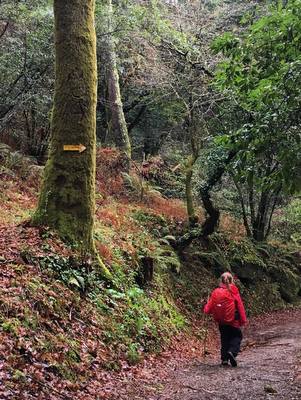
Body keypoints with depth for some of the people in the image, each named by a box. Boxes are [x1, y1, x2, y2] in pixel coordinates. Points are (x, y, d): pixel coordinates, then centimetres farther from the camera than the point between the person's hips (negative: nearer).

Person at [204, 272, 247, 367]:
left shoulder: (215, 292, -3)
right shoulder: (234, 292, -10)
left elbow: (209, 308, 0)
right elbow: (240, 306, -8)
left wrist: (206, 309, 23)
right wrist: (243, 320, 0)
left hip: (221, 321, 3)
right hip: (233, 320, -3)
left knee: (224, 338, 18)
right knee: (237, 336, 13)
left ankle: (224, 358, 13)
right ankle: (232, 352, -12)